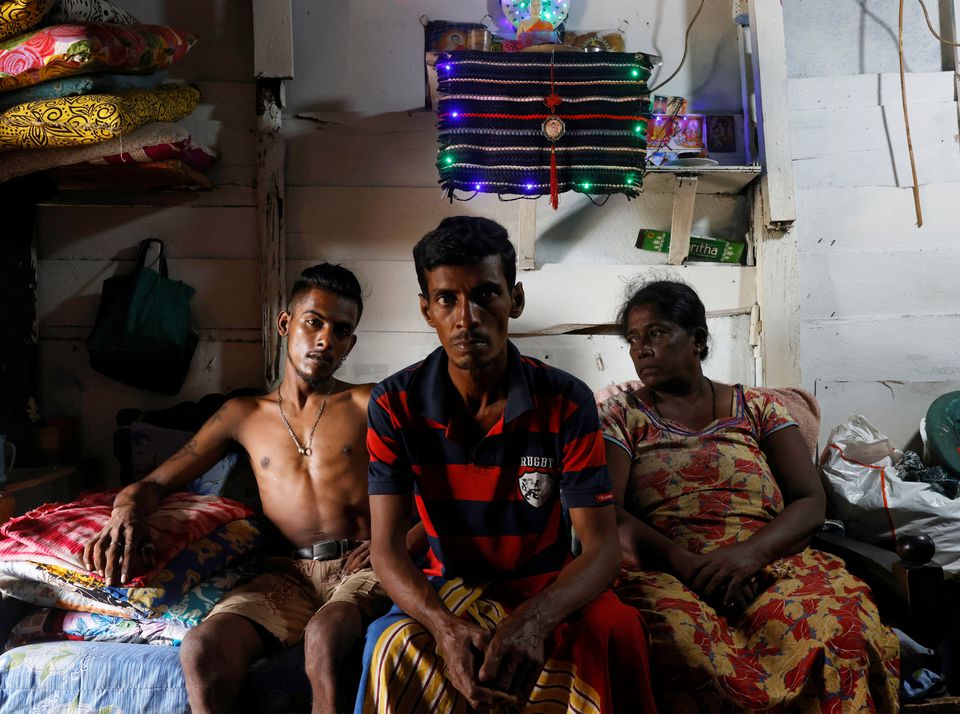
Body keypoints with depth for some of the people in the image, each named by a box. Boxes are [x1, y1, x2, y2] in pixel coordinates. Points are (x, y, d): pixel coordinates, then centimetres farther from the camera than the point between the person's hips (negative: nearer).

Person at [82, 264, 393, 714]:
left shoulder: (369, 404, 10)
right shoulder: (244, 415, 19)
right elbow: (156, 482, 21)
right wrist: (126, 511, -3)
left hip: (362, 567, -2)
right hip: (288, 574, 3)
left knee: (324, 636, -38)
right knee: (201, 651, -28)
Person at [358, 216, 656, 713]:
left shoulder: (567, 402, -14)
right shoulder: (394, 405, -11)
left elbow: (601, 546, -16)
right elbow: (386, 546, -13)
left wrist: (534, 618, -38)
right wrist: (444, 625, -34)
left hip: (545, 589, 0)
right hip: (446, 588, 0)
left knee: (617, 630, -31)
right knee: (393, 646, -32)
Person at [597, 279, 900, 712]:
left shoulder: (758, 408, 16)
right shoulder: (620, 413, 13)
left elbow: (811, 503, 6)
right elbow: (606, 514, -1)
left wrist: (751, 551, -15)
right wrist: (684, 562, -18)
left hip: (768, 567, 2)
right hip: (664, 573, -1)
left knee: (843, 618, -30)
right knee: (675, 631, -37)